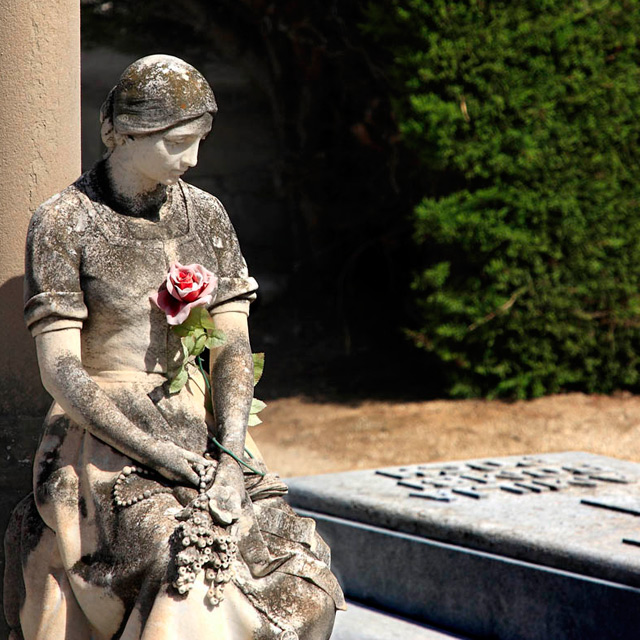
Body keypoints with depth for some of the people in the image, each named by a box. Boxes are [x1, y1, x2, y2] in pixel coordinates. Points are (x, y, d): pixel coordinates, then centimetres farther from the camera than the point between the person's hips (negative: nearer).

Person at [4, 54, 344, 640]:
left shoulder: (205, 215, 8)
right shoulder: (62, 224, -6)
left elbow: (232, 348, 5)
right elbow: (60, 371, -11)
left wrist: (230, 456, -12)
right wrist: (156, 452, -20)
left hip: (197, 429, 5)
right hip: (104, 438, -5)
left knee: (301, 579, -15)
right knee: (192, 569, -29)